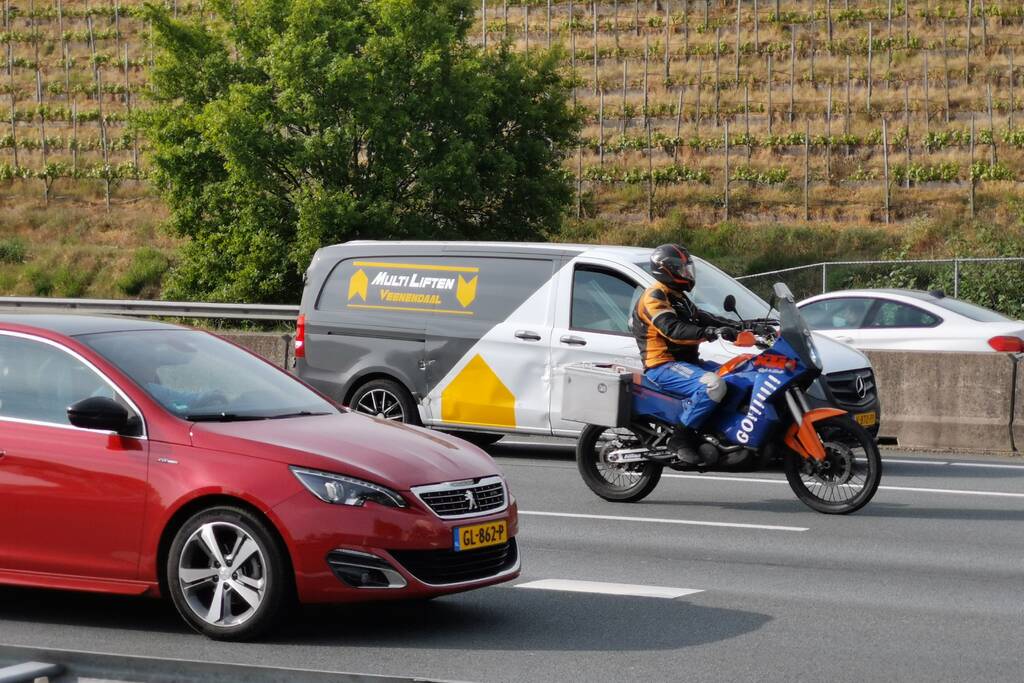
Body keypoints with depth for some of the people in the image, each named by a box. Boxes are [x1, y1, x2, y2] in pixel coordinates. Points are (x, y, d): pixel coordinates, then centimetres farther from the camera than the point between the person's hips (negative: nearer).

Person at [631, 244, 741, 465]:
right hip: (663, 366, -10)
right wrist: (710, 333, -37)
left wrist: (738, 327, 8)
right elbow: (673, 330, -26)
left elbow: (701, 318, 22)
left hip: (687, 362, 10)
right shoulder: (654, 297, -11)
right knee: (713, 385, -33)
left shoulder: (678, 298, 23)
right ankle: (681, 439, -28)